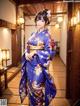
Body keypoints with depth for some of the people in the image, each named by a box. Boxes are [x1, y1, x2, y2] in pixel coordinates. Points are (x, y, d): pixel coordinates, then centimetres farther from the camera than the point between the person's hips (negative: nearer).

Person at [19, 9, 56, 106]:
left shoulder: (46, 35, -9)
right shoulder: (33, 34, 11)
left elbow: (50, 53, -13)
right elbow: (27, 47, 15)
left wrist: (35, 53, -18)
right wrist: (26, 53, -7)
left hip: (38, 66, -6)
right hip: (29, 64, 6)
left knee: (37, 87, 3)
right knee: (30, 86, 16)